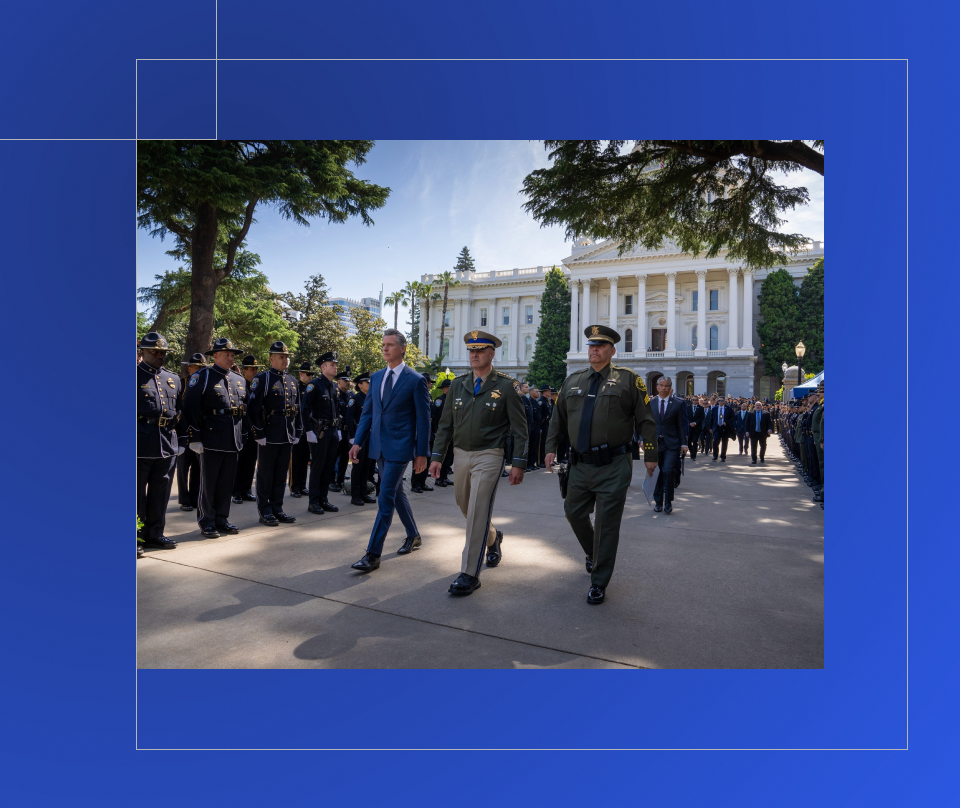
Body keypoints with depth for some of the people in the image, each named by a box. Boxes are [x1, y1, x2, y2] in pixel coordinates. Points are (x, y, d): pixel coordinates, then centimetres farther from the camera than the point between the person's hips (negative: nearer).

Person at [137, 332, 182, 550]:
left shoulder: (173, 378, 14)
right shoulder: (136, 376, -2)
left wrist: (181, 440, 16)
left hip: (168, 446, 5)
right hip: (141, 447, -5)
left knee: (161, 492, 11)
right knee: (138, 492, 5)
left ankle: (154, 533, 22)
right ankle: (137, 535, 15)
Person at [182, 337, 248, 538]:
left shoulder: (240, 380, 14)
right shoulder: (202, 377, -4)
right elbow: (191, 409, -9)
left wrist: (241, 435, 13)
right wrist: (195, 438, -13)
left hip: (233, 441, 6)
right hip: (212, 439, -6)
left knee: (227, 482, 11)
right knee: (208, 483, 4)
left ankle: (222, 519, 22)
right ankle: (207, 522, 14)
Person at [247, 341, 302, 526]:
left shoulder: (292, 381, 13)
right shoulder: (262, 379, -6)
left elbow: (298, 409, 17)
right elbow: (253, 408, -12)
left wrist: (298, 432, 12)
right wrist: (258, 434, -15)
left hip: (288, 436, 6)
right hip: (269, 436, -6)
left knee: (281, 474, 13)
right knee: (265, 475, 4)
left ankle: (277, 509, 22)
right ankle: (265, 512, 13)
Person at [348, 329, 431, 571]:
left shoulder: (416, 380, -7)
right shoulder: (376, 377, 10)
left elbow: (423, 419, -7)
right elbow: (367, 412, 13)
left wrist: (422, 453, -9)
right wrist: (358, 442, 4)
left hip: (400, 447, -7)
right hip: (379, 446, 7)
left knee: (386, 497, -9)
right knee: (396, 493, 17)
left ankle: (373, 554, -3)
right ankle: (413, 536, 36)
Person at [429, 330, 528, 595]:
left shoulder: (506, 386, -8)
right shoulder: (458, 384, 6)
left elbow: (520, 428, -7)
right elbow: (446, 423, 10)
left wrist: (519, 463, -11)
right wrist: (437, 456, 5)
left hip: (488, 456, -6)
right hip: (461, 454, 6)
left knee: (477, 513, -8)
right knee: (465, 506, 19)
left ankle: (469, 574, 2)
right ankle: (493, 537, 48)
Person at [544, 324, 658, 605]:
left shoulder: (628, 379, -1)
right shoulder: (572, 380, 11)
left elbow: (645, 420, 0)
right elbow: (558, 417, 17)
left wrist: (650, 455, -2)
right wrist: (551, 447, 10)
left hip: (613, 467, -4)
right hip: (580, 465, 5)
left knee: (606, 523, 1)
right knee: (574, 513, 15)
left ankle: (599, 583, 16)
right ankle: (593, 554, 45)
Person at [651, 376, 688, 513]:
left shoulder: (678, 404, 3)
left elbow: (681, 425, 3)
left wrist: (683, 444, -2)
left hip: (671, 444, -2)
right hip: (654, 443, 2)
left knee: (668, 471, -16)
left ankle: (668, 502, -1)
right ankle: (658, 501, 19)